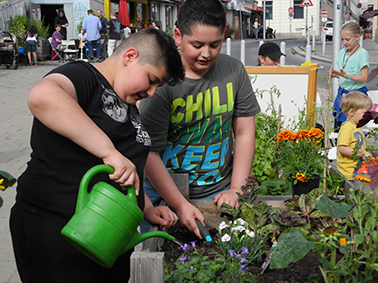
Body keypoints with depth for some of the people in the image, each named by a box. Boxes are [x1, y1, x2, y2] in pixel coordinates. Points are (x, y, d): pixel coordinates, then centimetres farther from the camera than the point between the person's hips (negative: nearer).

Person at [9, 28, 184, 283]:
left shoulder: (129, 106, 17)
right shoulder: (82, 76, -11)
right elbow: (42, 96, -36)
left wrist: (146, 208, 14)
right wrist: (110, 152, -37)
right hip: (55, 231, -8)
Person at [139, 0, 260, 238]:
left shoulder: (234, 71, -3)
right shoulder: (161, 82, -16)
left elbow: (244, 132, 2)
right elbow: (149, 152, -17)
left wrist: (236, 189, -5)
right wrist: (180, 205, -23)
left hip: (218, 192, 3)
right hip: (165, 191, -2)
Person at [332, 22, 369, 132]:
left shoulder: (362, 54, -13)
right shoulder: (342, 53, 8)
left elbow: (364, 77, -18)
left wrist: (346, 75, -29)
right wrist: (335, 74, -5)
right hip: (342, 92, 7)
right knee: (337, 126, 10)